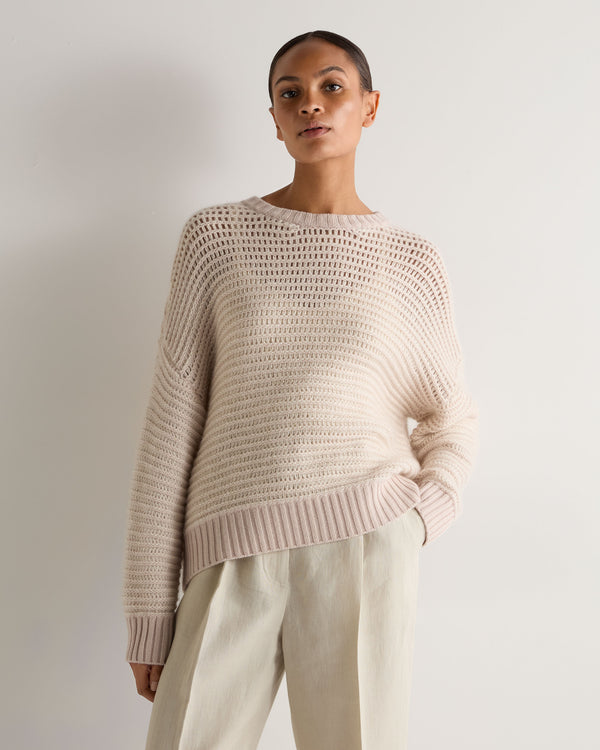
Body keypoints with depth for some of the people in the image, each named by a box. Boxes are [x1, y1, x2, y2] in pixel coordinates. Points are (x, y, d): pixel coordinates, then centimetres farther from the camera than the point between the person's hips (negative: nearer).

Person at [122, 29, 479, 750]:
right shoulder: (217, 236, 5)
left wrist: (415, 520, -3)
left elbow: (452, 419, 17)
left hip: (365, 550, 1)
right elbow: (171, 421, 3)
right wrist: (150, 610, 1)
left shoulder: (412, 261, 8)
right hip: (235, 562, 0)